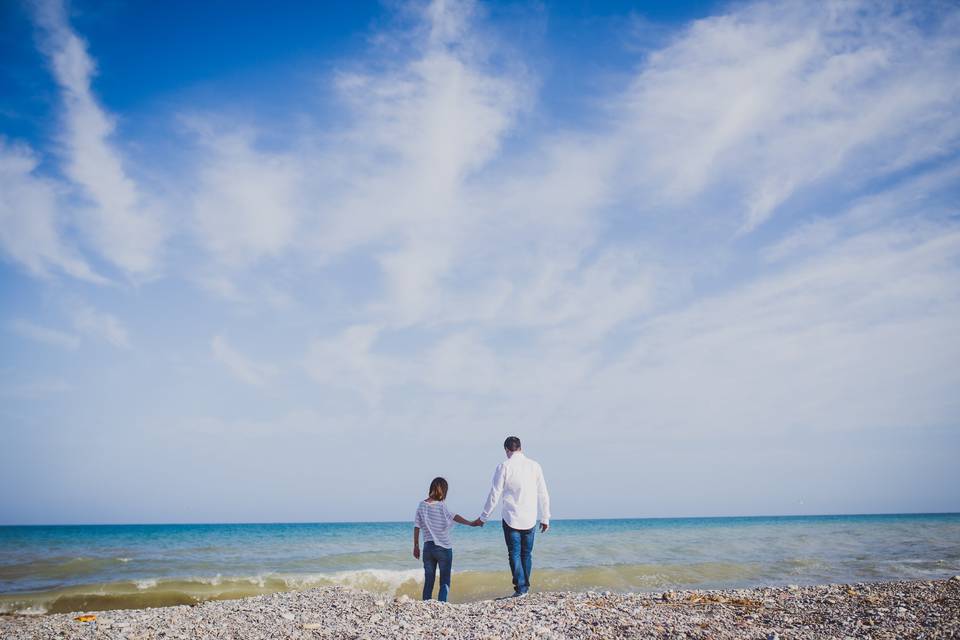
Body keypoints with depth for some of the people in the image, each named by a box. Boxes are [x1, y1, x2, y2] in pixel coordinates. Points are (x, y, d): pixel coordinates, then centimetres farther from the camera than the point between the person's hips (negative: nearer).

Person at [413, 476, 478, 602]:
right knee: (445, 582, 4)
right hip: (444, 548, -4)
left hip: (428, 548, 4)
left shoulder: (421, 505, 1)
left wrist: (416, 546, 11)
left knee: (428, 581, 13)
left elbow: (416, 527, 3)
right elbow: (455, 517, -24)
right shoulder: (442, 506, -10)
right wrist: (471, 523, -30)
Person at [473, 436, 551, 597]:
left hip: (511, 519, -3)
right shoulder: (534, 465, 1)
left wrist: (483, 518, 4)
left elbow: (494, 495, -6)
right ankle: (525, 587, 20)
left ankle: (520, 588, 2)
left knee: (515, 554, 6)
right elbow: (543, 495, 4)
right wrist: (545, 518, 13)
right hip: (530, 520, 3)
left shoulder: (504, 467, -8)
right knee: (526, 554, 16)